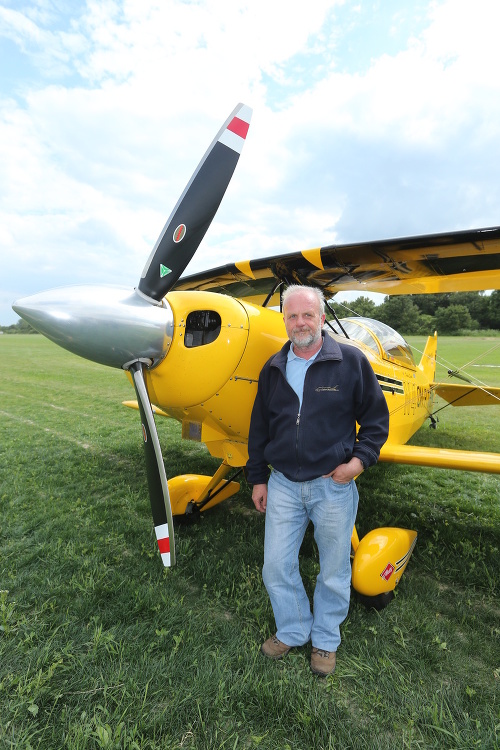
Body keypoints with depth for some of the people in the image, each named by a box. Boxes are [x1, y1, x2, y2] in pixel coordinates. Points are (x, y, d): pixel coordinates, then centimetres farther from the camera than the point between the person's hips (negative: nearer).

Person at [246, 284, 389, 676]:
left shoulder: (351, 361, -6)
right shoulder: (273, 369, 4)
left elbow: (376, 418, 1)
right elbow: (259, 428, 9)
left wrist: (360, 458, -12)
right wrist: (258, 478, 10)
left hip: (333, 486, -2)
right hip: (283, 484, 3)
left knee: (334, 571, 15)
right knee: (276, 566, 12)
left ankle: (325, 639, 42)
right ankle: (292, 630, 40)